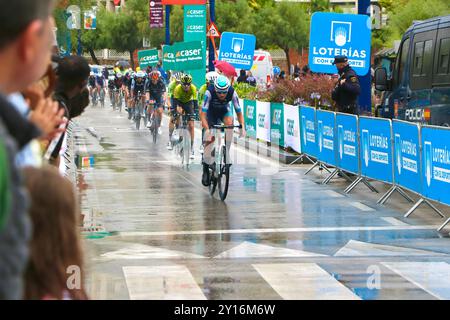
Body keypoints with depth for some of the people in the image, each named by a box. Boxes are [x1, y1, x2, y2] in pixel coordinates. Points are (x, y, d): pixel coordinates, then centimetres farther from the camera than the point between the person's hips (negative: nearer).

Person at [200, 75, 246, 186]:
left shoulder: (232, 93, -31)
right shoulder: (210, 92, -36)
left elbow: (239, 111, -24)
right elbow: (203, 113, -38)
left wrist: (242, 127, -38)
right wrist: (207, 129, -50)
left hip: (224, 110, 1)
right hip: (211, 111, -1)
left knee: (229, 123, -32)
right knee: (209, 139, -11)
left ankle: (226, 153, -16)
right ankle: (206, 169, 3)